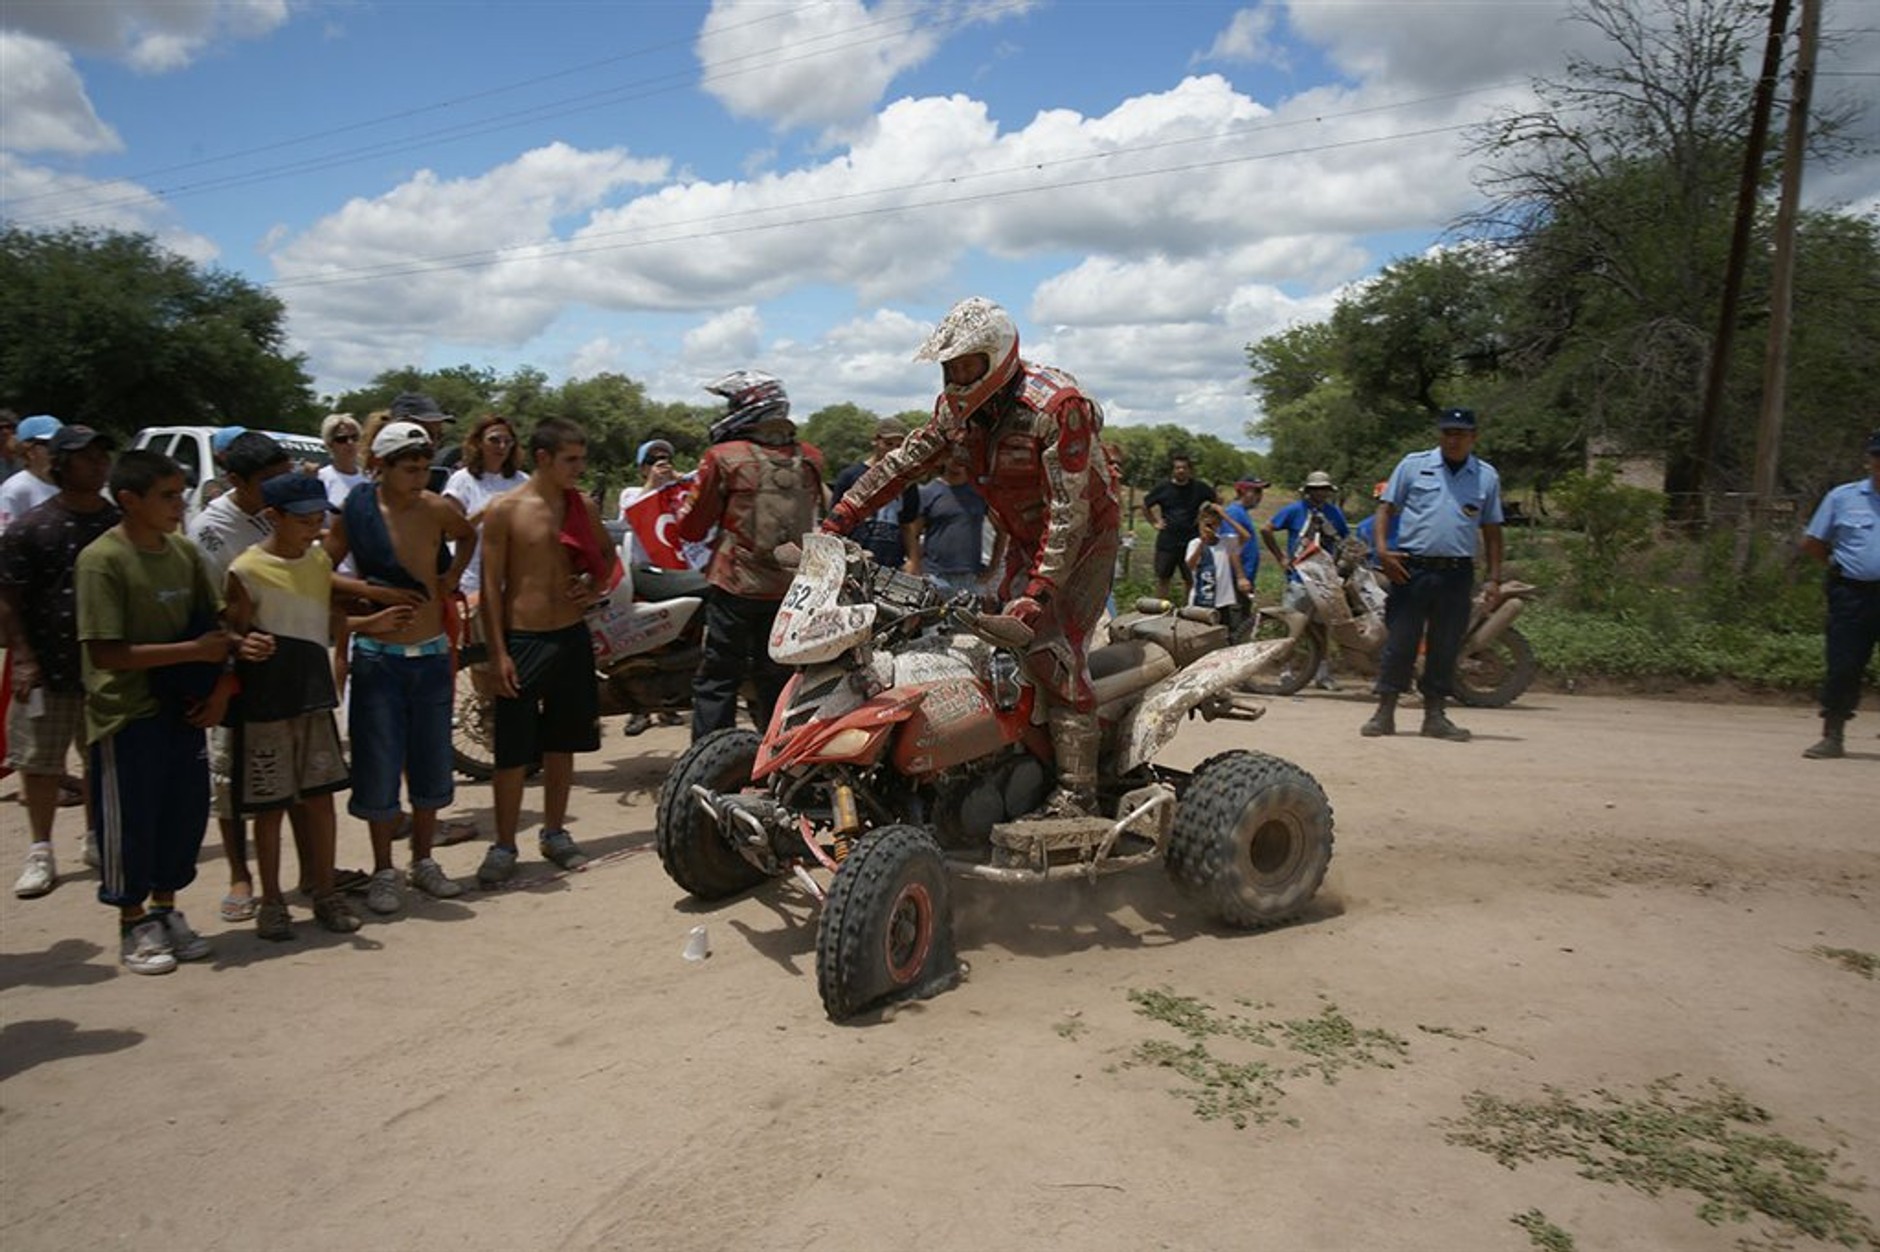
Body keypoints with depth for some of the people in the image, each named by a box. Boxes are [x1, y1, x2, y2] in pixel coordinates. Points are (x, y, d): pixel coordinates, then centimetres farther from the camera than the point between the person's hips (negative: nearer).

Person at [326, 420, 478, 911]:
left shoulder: (435, 509, 2)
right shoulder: (357, 512, -7)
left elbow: (468, 535, 23)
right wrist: (376, 591, -19)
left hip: (433, 654, 4)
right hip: (379, 658, -3)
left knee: (432, 764, 11)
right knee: (380, 767, 3)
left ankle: (423, 861, 27)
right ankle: (383, 872, 19)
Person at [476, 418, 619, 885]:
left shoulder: (584, 505, 6)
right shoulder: (505, 509, -8)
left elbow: (607, 556, 22)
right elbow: (491, 584, -9)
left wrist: (595, 588, 0)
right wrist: (497, 653, -13)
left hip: (572, 637, 5)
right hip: (521, 640, -5)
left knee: (562, 743, 14)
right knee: (513, 751, 0)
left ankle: (554, 833, 28)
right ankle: (504, 845, 13)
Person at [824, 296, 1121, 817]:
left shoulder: (1057, 406, -27)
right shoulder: (958, 407, -3)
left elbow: (1070, 510, -29)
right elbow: (906, 461, 5)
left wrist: (1039, 590, -34)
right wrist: (840, 516, 0)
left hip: (1083, 539, -8)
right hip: (1024, 541, 8)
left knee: (1053, 652, -18)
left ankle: (1077, 790, -17)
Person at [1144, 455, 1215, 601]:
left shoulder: (1199, 487, 0)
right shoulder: (1164, 487, 1)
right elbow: (1145, 505, 14)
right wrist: (1154, 522, 7)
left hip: (1190, 540, -1)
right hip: (1167, 541, 1)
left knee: (1191, 580, 2)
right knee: (1162, 578, 5)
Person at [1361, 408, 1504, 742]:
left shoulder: (1487, 476, 12)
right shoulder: (1413, 465, 5)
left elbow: (1492, 530, 14)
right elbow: (1387, 507, 4)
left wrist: (1494, 578, 8)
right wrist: (1383, 549, -11)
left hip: (1457, 573, 2)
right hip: (1411, 569, -2)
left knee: (1446, 646, 7)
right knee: (1400, 641, -1)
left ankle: (1434, 715, 16)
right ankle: (1385, 712, 5)